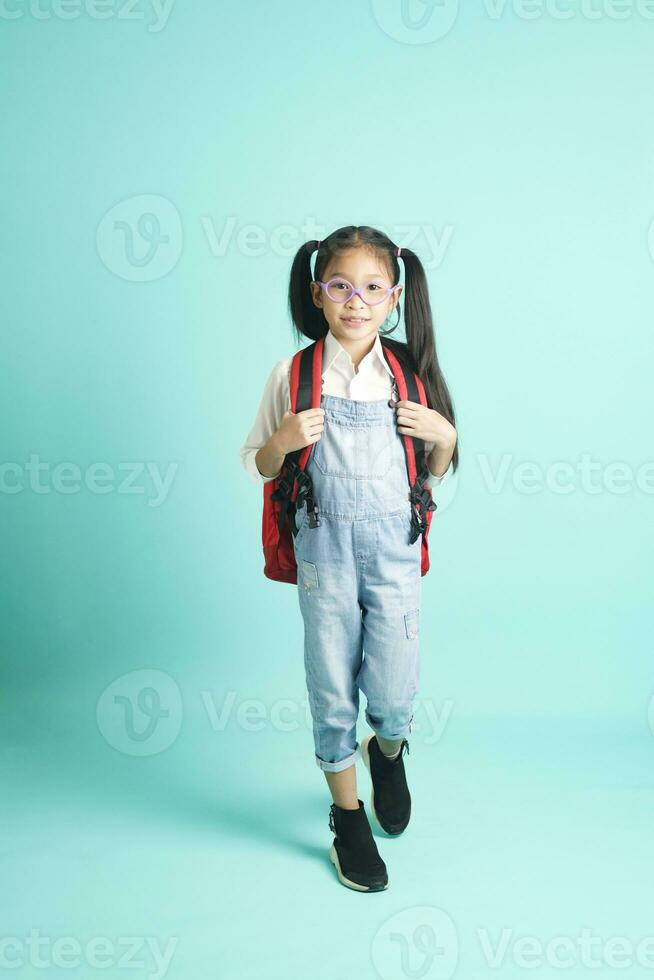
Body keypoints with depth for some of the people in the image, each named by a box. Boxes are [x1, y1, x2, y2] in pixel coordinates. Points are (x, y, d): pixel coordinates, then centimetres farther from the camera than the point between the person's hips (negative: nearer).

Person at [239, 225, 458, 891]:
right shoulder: (294, 374, -3)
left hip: (393, 548, 1)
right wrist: (282, 442, -15)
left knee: (394, 692, 4)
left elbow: (437, 475, 11)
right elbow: (256, 464, 5)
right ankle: (347, 815, 33)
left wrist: (445, 437, -9)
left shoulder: (410, 375, 1)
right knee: (332, 689, 9)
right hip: (323, 549, -1)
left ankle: (387, 752, 43)